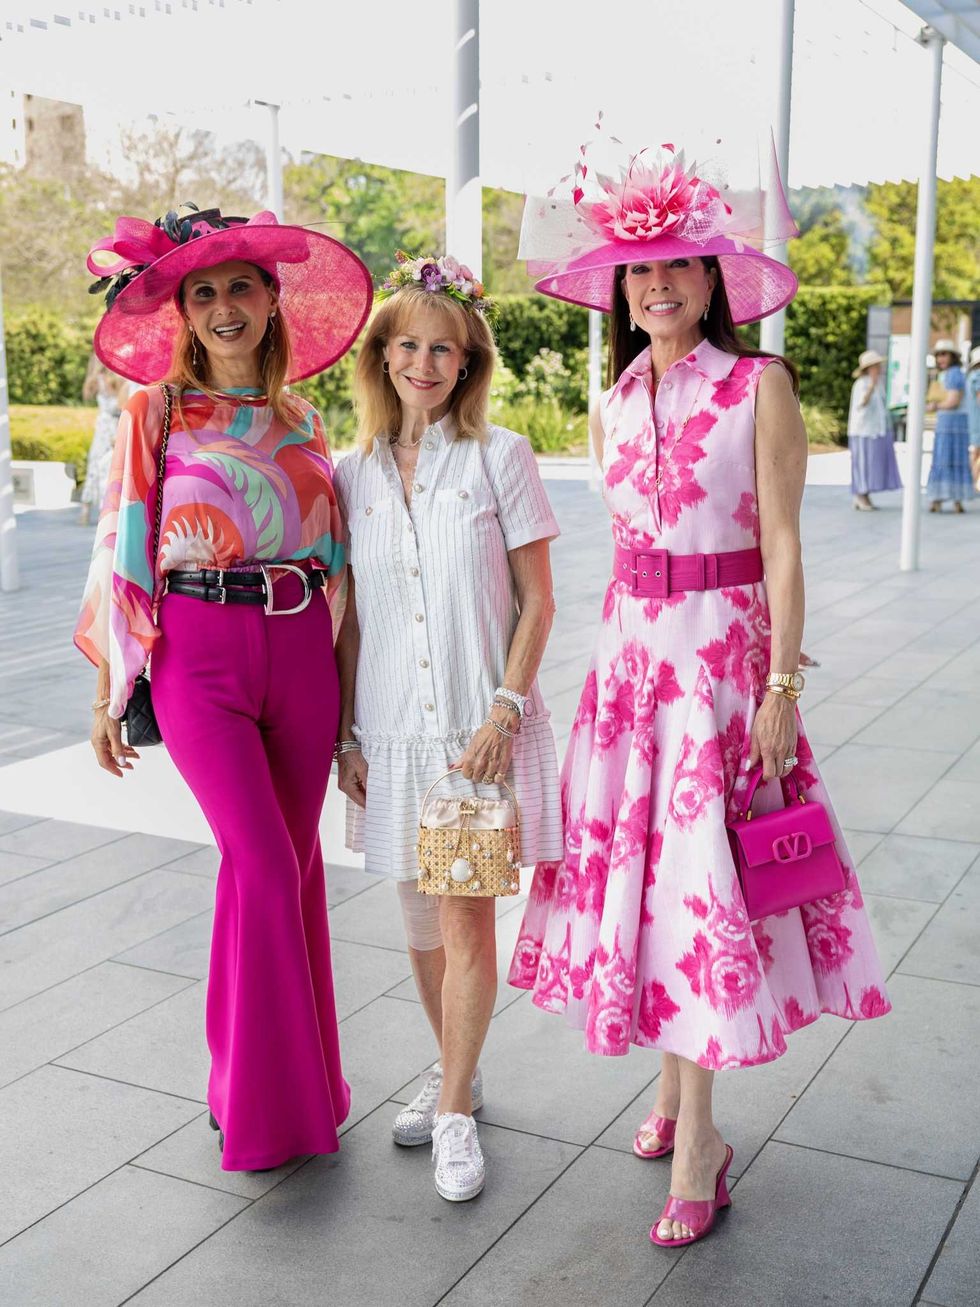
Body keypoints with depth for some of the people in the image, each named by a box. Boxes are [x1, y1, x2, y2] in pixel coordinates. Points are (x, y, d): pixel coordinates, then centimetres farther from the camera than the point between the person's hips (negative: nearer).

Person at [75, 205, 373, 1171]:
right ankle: (258, 1100, 8)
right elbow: (123, 554, 1)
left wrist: (333, 665, 11)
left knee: (292, 865, 7)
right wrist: (109, 694, -1)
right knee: (264, 865, -10)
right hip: (198, 655, -3)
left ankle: (295, 1081, 25)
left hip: (299, 651, 4)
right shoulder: (157, 413, 3)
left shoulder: (301, 420, 14)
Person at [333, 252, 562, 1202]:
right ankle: (453, 1073, 34)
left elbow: (536, 601, -4)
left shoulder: (501, 457, -4)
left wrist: (506, 708, -13)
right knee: (419, 920, 13)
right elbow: (349, 616, 8)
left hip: (482, 722, -3)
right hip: (392, 727, 4)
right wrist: (345, 731, 3)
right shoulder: (354, 473, 5)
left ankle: (453, 1109, 12)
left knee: (467, 916, -3)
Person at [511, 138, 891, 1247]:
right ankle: (677, 1085, 26)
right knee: (633, 858, 8)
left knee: (700, 874, -4)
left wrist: (782, 685, -13)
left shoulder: (760, 385, -6)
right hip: (630, 646, 5)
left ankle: (696, 1136, 8)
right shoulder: (614, 403, 10)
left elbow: (781, 543, -8)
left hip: (725, 647, -5)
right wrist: (624, 643, 13)